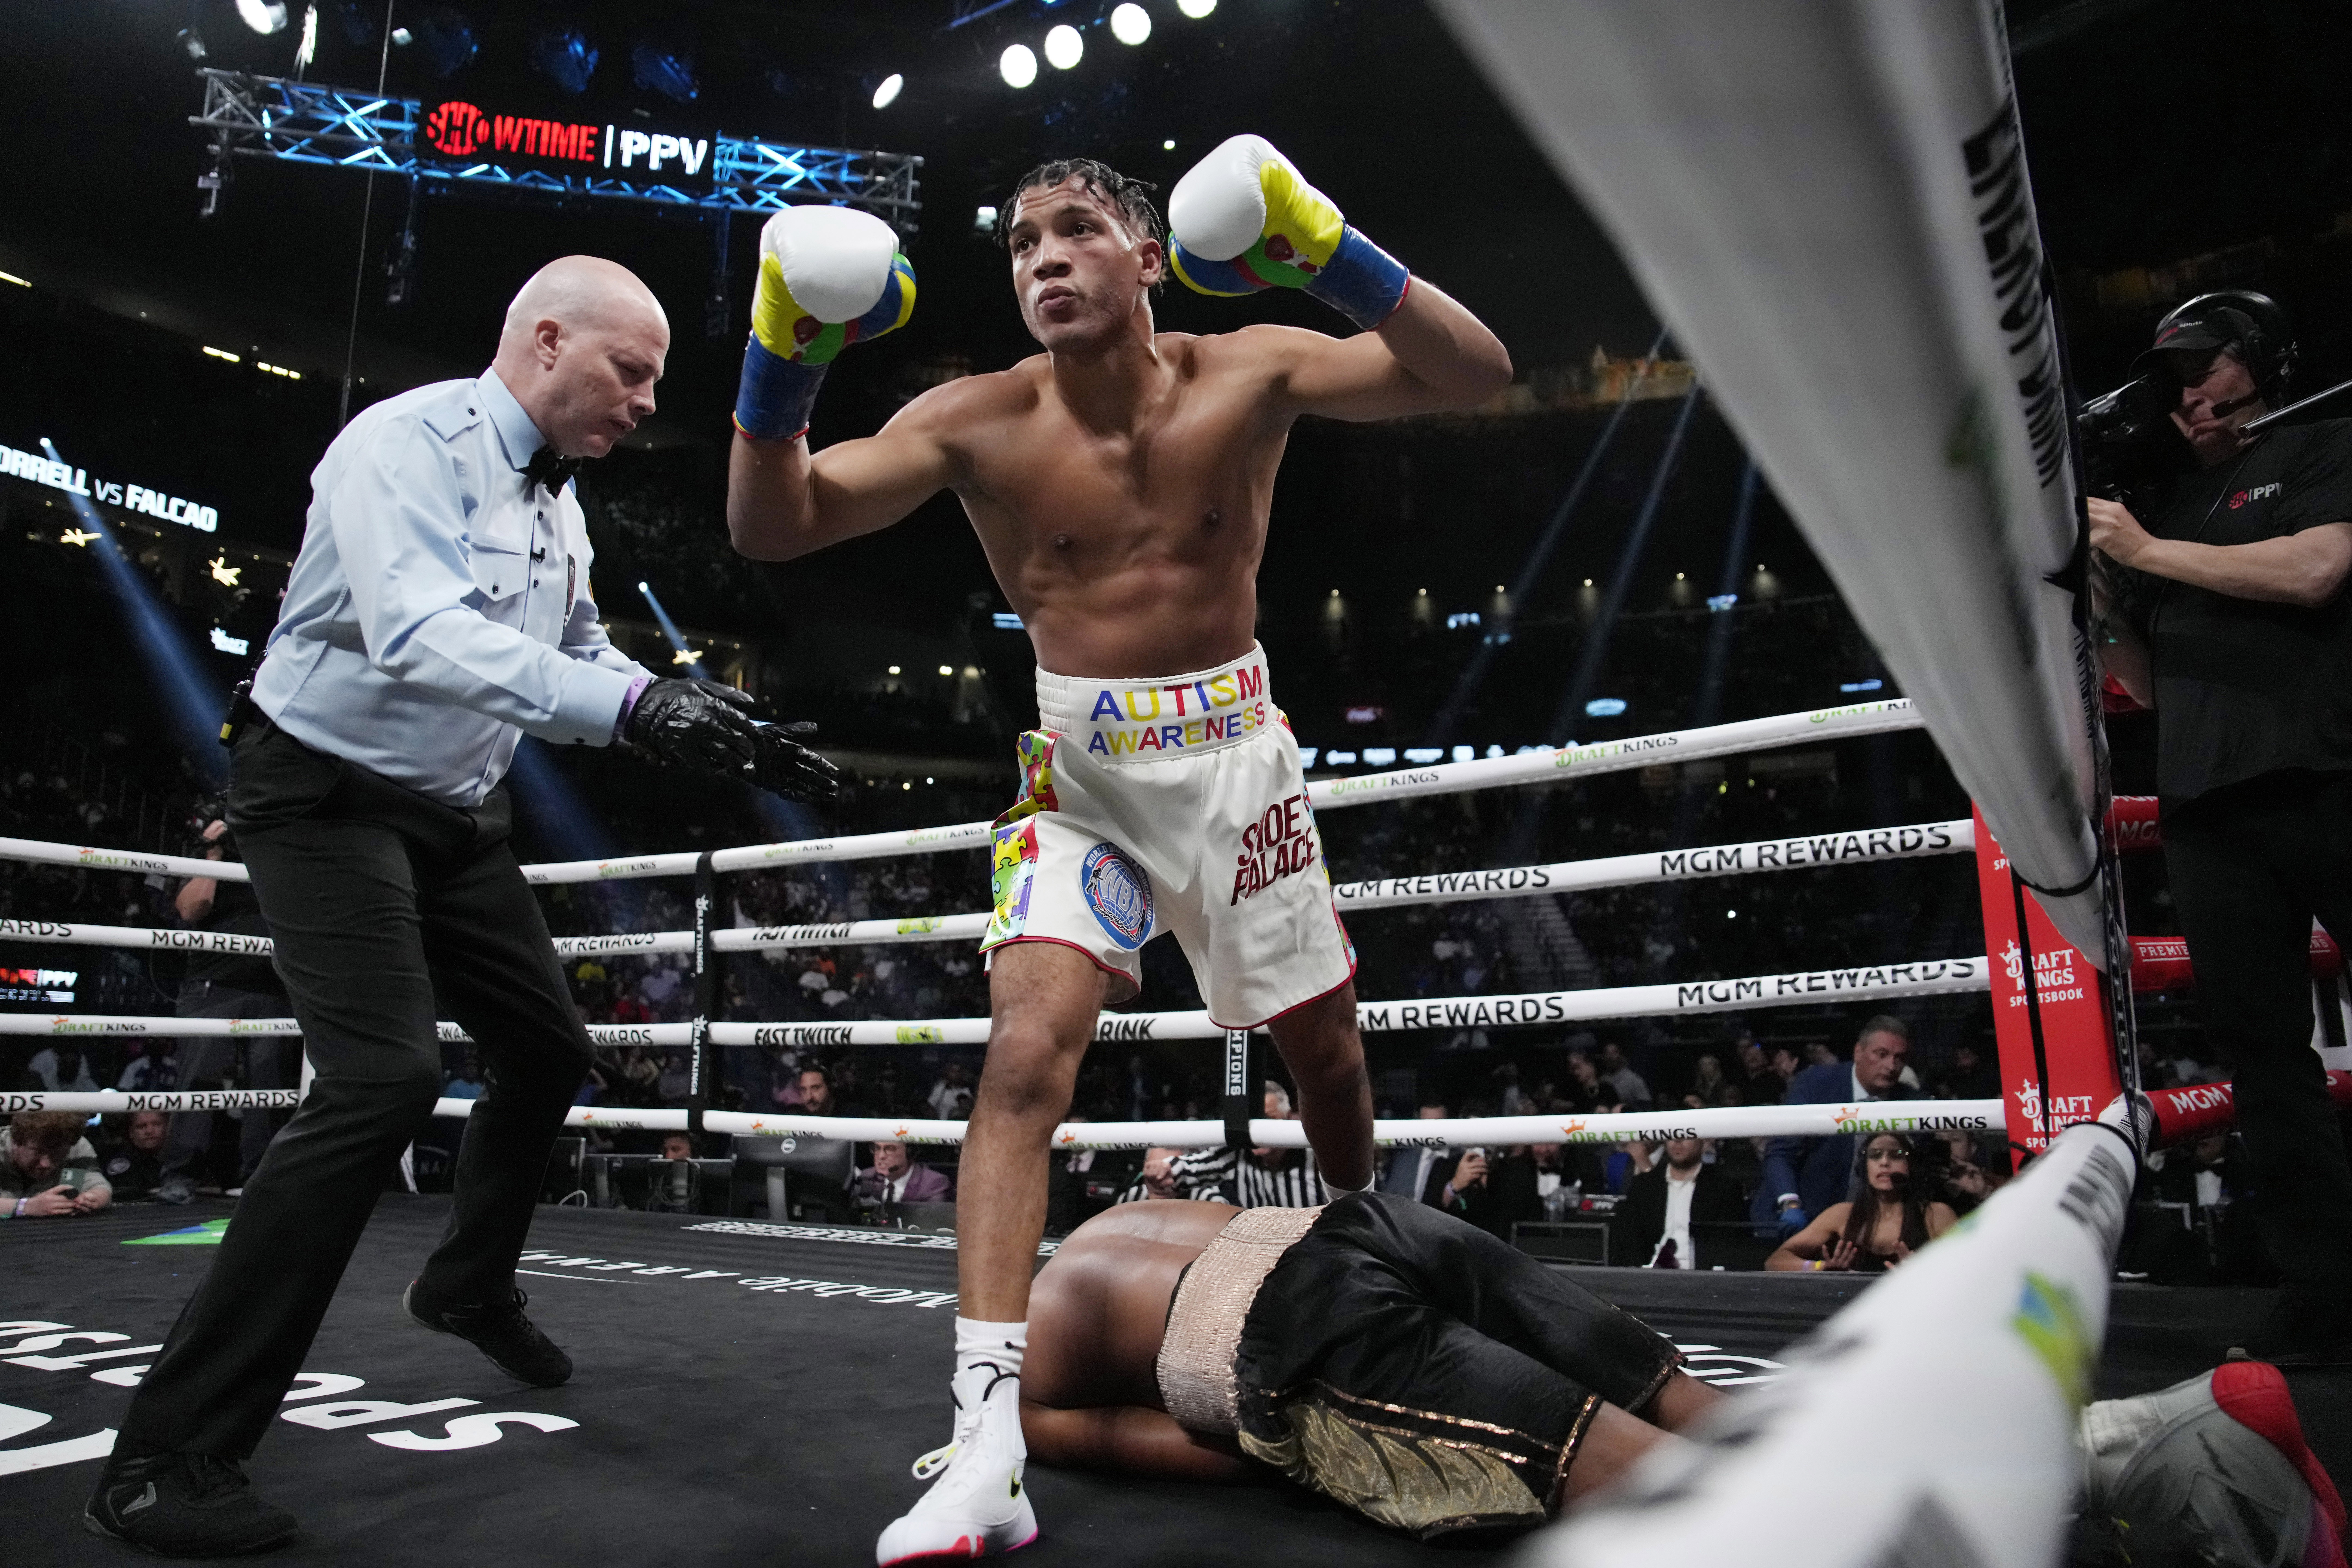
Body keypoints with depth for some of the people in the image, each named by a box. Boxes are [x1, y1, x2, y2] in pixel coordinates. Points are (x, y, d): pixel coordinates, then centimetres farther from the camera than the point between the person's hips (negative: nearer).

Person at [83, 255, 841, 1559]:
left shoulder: (556, 497, 7)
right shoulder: (410, 443, -20)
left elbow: (580, 658, 13)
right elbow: (419, 637, -35)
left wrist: (712, 733, -2)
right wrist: (632, 705, -42)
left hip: (455, 811, 9)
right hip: (328, 795, -9)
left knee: (546, 1048, 14)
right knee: (384, 1080, -22)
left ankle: (468, 1286, 39)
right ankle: (169, 1452, -10)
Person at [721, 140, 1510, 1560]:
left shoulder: (1247, 372, -4)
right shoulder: (979, 421, -6)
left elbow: (1475, 377, -11)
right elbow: (772, 526, -9)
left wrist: (1331, 254, -24)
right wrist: (782, 361, -25)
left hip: (1234, 747, 1)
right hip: (1078, 768, -1)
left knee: (1325, 1045, 13)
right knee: (1026, 1057, -18)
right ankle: (990, 1441, -13)